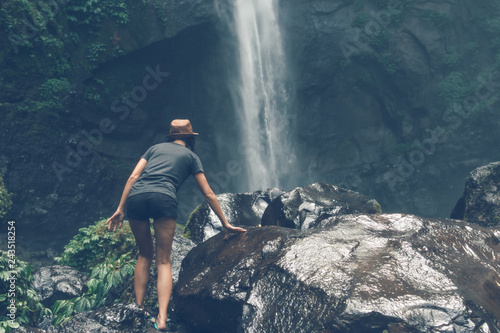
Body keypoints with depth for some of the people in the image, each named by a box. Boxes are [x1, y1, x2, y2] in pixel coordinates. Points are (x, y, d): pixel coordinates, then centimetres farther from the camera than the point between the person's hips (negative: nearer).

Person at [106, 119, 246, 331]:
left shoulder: (155, 148, 30)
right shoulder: (190, 156, 24)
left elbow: (133, 177, 16)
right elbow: (208, 194, 23)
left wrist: (120, 209, 14)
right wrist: (225, 224, 28)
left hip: (136, 197, 3)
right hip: (163, 199, -2)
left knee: (144, 255, 21)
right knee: (163, 261, 4)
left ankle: (138, 308, 15)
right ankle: (161, 318, -11)